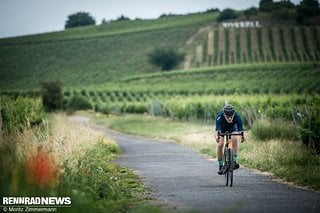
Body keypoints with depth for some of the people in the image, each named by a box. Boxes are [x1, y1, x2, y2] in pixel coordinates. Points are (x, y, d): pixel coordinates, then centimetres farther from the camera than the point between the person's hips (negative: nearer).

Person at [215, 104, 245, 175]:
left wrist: (242, 135, -65)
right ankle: (220, 166, -2)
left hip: (232, 127, 0)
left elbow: (240, 127, -45)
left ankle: (234, 161, -22)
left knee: (235, 139, -28)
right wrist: (217, 136, -70)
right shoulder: (220, 116, -40)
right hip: (222, 128, 0)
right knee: (220, 144, -15)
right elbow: (218, 128, -51)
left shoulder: (237, 117, -37)